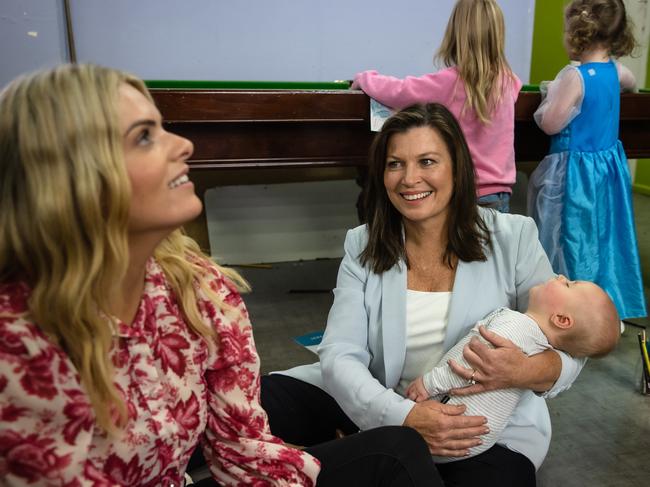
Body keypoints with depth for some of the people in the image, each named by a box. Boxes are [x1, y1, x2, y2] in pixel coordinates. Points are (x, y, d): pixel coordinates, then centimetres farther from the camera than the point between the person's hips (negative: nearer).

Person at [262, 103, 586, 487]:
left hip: (491, 433, 0)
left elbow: (569, 350, -6)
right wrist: (403, 415, -30)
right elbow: (340, 355, -13)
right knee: (263, 400, -14)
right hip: (387, 415, 1)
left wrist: (527, 372, -29)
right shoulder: (363, 247, -4)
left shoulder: (513, 237, -8)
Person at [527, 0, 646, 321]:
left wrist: (552, 95, -2)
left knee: (573, 241, 4)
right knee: (605, 237, 19)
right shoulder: (614, 70, 4)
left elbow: (550, 125, -18)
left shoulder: (574, 76, -20)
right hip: (609, 166, 8)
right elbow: (631, 82, 29)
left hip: (576, 172, -8)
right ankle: (611, 309, 31)